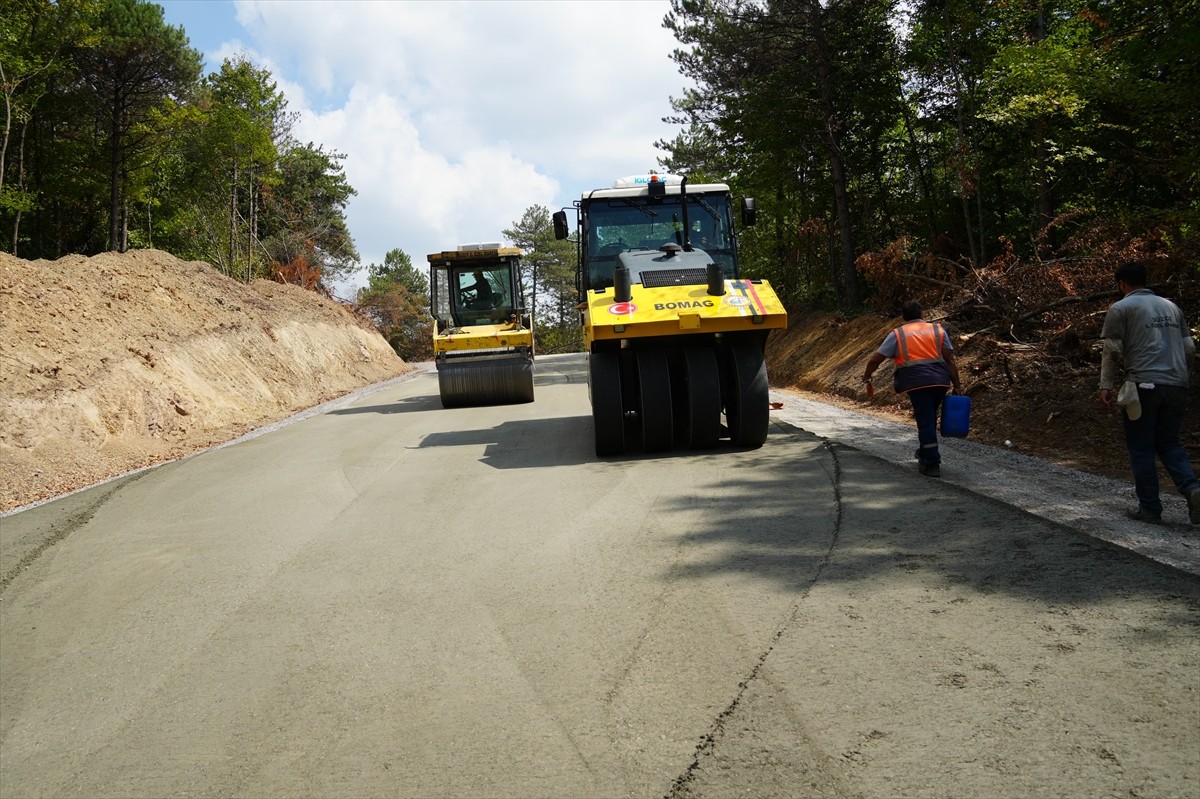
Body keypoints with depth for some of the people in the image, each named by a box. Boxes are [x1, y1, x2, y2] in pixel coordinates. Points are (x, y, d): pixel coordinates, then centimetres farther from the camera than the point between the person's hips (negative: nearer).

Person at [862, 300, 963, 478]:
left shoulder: (897, 334, 8)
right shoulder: (939, 331, 13)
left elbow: (875, 359, 6)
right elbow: (950, 360, 7)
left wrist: (866, 378, 21)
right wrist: (957, 386, 9)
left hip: (917, 382, -3)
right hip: (940, 381, 3)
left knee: (925, 421, 0)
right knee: (930, 418, 21)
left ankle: (932, 464, -2)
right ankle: (925, 454, 34)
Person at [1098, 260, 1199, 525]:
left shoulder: (1120, 308, 0)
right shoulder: (1171, 307, 17)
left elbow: (1112, 350, -6)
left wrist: (1106, 386, -1)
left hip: (1144, 386, -5)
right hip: (1177, 387, 5)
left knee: (1141, 449, 5)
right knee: (1169, 444, 16)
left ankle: (1150, 508, 8)